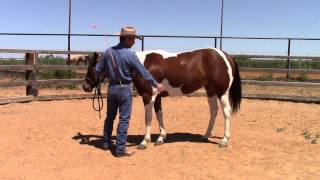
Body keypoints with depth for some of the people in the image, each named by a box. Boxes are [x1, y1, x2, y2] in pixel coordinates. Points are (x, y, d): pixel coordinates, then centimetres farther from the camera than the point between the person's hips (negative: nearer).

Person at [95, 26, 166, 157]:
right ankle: (120, 148, 4)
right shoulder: (130, 55, -15)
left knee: (110, 116, 18)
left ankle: (106, 143, 29)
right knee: (124, 119, 2)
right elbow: (144, 73, -11)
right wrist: (156, 85, 1)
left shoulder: (108, 52, -1)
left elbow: (98, 70, 5)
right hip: (124, 89, -5)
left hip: (112, 88, 5)